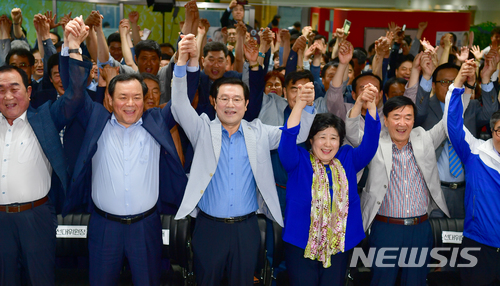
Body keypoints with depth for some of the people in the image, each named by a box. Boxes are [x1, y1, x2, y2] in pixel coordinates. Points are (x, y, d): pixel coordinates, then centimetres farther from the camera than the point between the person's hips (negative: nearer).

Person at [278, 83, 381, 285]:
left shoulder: (347, 161, 6)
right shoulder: (299, 161, -4)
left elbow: (370, 143, -4)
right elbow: (287, 141, -21)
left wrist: (370, 106, -19)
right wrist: (300, 104, -33)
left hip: (338, 246, 3)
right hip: (301, 246, -3)